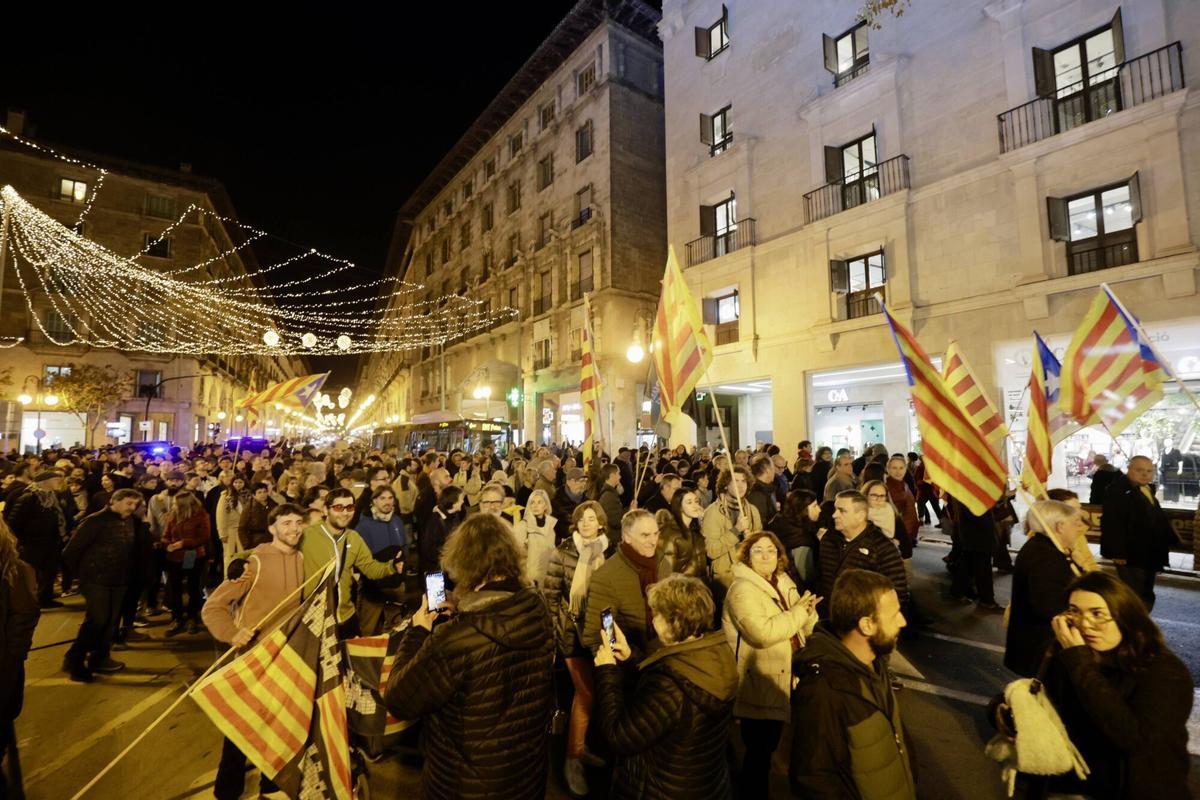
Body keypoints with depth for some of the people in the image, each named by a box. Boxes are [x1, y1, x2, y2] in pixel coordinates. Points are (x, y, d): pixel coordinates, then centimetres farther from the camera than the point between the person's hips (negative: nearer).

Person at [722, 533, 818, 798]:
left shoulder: (785, 583, 4)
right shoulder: (742, 588, -21)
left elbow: (805, 630, 9)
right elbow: (762, 633, -34)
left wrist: (808, 612, -14)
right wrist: (797, 612, -22)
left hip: (782, 681, 8)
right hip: (758, 687, -8)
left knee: (769, 746, 24)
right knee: (759, 750, 5)